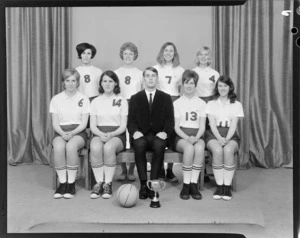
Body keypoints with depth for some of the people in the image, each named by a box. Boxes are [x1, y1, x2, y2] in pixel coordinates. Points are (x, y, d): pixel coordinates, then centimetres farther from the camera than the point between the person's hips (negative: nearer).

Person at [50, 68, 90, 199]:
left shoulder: (84, 99, 7)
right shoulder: (56, 99, 10)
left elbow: (84, 123, 0)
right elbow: (55, 123, 5)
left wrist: (72, 133, -17)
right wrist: (63, 133, -15)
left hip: (78, 132, -1)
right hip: (61, 132, 1)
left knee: (71, 146, -35)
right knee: (58, 147, -33)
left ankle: (71, 183, -24)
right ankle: (62, 182, -22)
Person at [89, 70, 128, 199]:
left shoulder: (122, 101, 9)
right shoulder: (95, 101, 15)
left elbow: (123, 126, 2)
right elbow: (93, 126, 8)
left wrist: (111, 134, -16)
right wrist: (101, 134, -13)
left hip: (116, 134, -1)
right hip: (99, 134, 2)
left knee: (108, 147, -36)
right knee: (95, 148, -34)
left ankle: (108, 184, -26)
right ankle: (99, 183, -25)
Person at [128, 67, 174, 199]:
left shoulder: (166, 98, 15)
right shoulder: (135, 98, 15)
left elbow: (170, 120, 6)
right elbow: (131, 120, 6)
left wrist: (165, 132, -14)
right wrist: (135, 131, -15)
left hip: (158, 136, 0)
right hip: (141, 136, 0)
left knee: (159, 145, -34)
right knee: (139, 145, -33)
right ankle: (143, 184, -29)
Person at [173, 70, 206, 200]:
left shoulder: (201, 103, 14)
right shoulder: (177, 103, 11)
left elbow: (202, 127, 6)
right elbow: (176, 127, 2)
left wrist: (196, 137, -15)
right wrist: (187, 137, -17)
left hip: (197, 136, 1)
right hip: (181, 136, -1)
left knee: (199, 148, -34)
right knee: (189, 148, -35)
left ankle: (194, 184, -28)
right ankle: (186, 185, -27)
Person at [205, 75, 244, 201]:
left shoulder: (237, 105, 14)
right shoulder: (211, 104, 14)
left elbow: (234, 125, 2)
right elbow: (212, 124, 2)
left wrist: (227, 138, -17)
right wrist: (219, 138, -16)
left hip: (230, 135, 0)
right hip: (214, 134, 0)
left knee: (228, 150, -33)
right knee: (217, 150, -33)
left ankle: (227, 186, -27)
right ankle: (219, 186, -25)